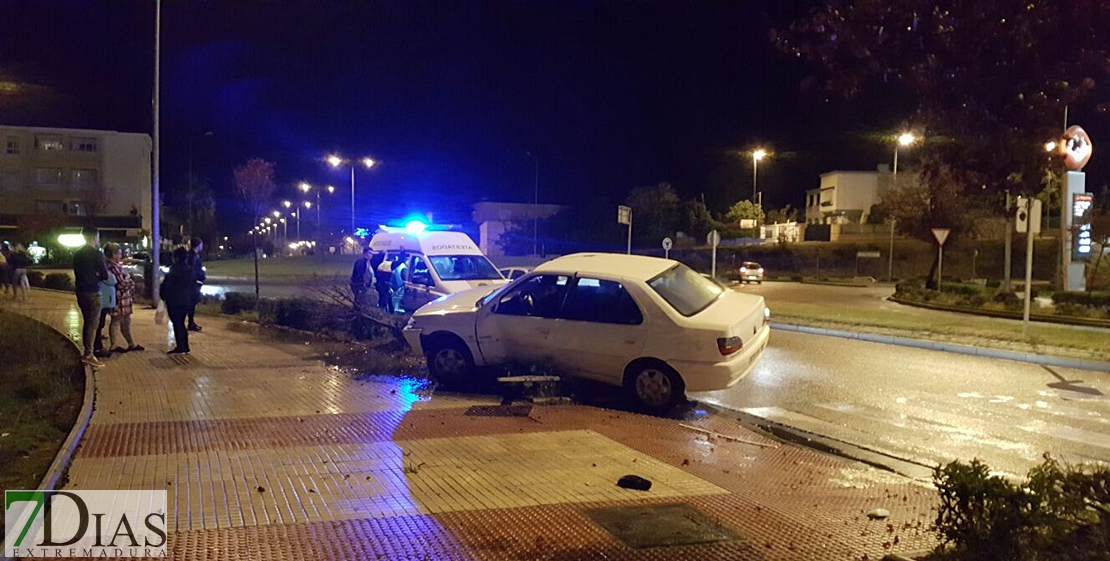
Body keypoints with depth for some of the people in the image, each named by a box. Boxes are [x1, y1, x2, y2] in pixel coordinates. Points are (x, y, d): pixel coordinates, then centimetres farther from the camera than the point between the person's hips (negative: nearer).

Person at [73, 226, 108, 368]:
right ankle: (88, 355, -5)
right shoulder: (97, 254, -13)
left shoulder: (77, 254, 10)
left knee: (86, 322, 17)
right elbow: (105, 275, -12)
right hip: (92, 292, -8)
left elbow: (78, 272, 17)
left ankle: (87, 351, 22)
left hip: (81, 291, 8)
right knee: (92, 324, -4)